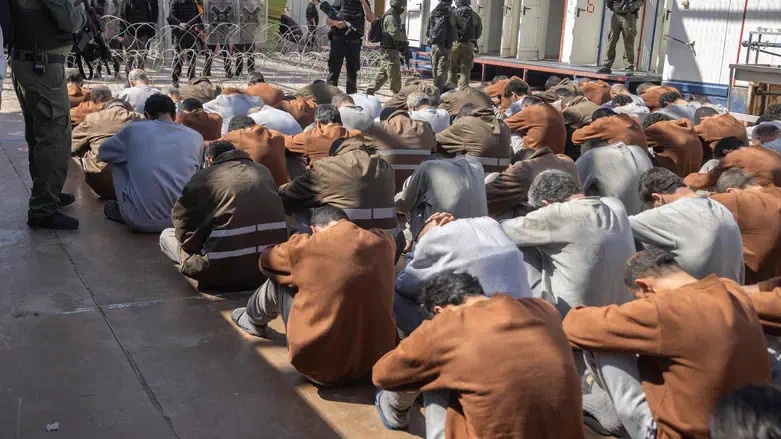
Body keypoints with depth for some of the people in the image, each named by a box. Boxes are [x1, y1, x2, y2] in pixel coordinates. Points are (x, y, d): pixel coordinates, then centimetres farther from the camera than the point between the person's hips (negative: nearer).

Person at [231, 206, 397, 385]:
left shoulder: (306, 246, -12)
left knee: (278, 283, 15)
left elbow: (266, 260, 10)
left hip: (321, 367, -4)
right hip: (378, 362, 4)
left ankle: (254, 321, 46)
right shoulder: (382, 242, -2)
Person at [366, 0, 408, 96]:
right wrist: (405, 52, -19)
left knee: (383, 73, 16)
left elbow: (401, 36, 22)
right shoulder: (390, 18, -16)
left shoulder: (395, 17, 17)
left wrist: (406, 50, 18)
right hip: (390, 52, -10)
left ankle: (369, 91, 22)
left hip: (387, 52, 10)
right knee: (395, 76, -4)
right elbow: (397, 37, -20)